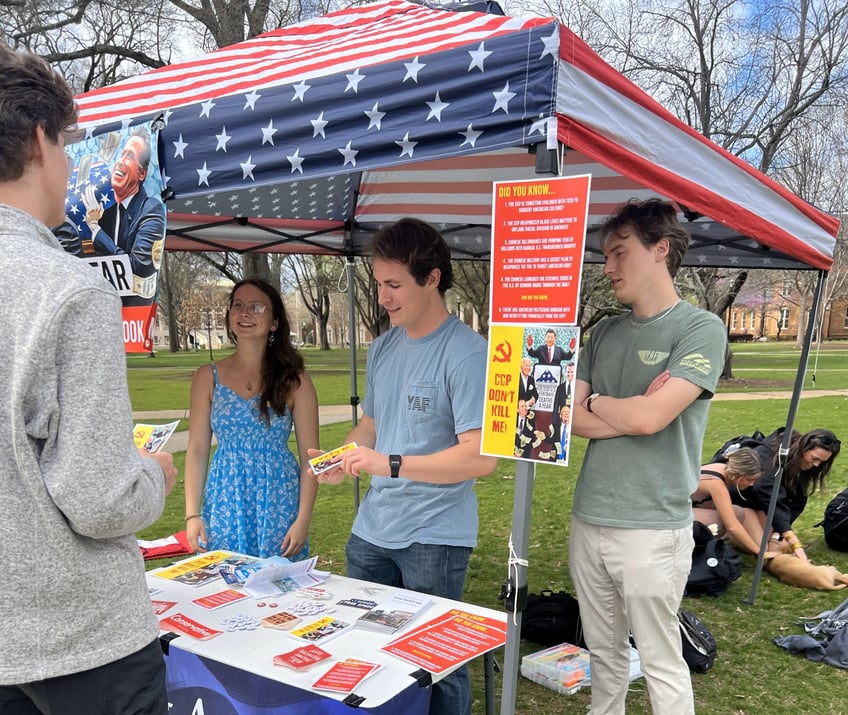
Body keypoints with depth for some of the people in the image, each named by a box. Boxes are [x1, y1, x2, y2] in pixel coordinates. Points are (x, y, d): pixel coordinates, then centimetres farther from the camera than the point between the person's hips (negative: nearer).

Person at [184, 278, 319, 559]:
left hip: (279, 507, -1)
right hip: (225, 506, 1)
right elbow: (197, 450, 4)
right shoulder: (208, 377, 4)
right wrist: (192, 515, -2)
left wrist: (303, 520, -7)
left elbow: (309, 455, -2)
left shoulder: (294, 380, -1)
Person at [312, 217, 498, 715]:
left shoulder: (466, 353, -16)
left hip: (436, 539, -7)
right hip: (372, 529, 7)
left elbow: (481, 457, -22)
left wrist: (390, 465, -27)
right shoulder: (382, 347, 7)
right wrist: (343, 459, -2)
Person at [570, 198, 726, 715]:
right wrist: (632, 410, -11)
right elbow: (568, 418, 3)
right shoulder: (604, 333, 10)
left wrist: (596, 403, -1)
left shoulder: (702, 329, -9)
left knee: (662, 664, 7)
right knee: (604, 654, 18)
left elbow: (649, 418, -19)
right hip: (589, 520, 6)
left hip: (652, 530, -6)